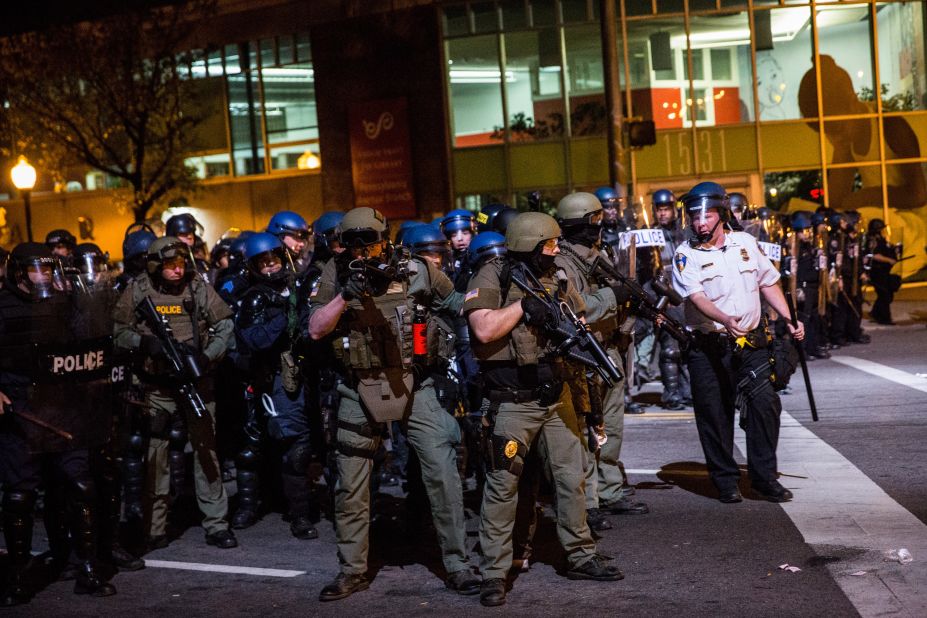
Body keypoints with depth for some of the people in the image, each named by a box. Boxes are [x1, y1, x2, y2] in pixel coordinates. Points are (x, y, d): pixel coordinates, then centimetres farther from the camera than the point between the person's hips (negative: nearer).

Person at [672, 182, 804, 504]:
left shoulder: (746, 242, 8)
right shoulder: (686, 256, -4)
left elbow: (768, 284, 16)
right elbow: (697, 298, -17)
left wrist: (789, 320, 8)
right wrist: (726, 320, -34)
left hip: (752, 343, 2)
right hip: (709, 347, -2)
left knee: (766, 404, -6)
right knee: (715, 415, 2)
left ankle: (765, 477, 5)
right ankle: (725, 481, 15)